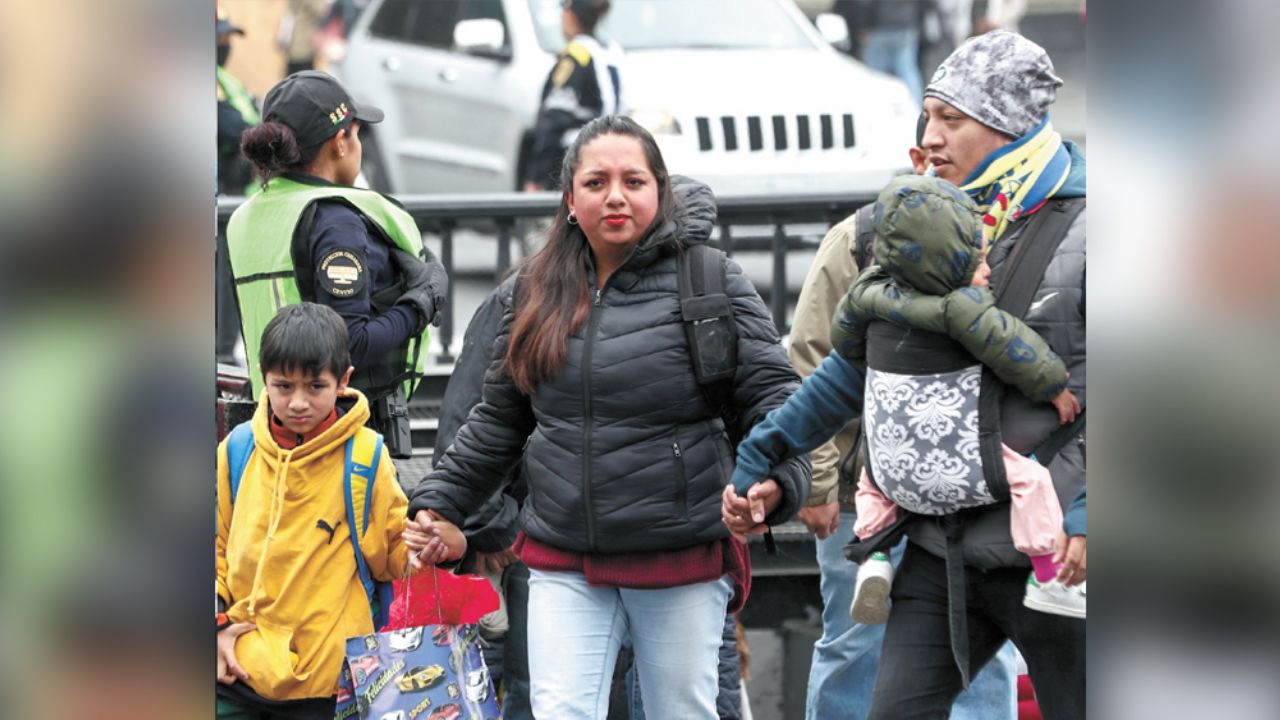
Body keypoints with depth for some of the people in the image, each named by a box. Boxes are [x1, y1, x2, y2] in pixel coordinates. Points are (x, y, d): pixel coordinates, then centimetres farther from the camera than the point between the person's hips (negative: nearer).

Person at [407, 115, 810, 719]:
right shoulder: (537, 292, 8)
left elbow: (773, 392, -7)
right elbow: (498, 420, 18)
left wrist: (775, 478, -25)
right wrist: (437, 503, 14)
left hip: (683, 565, -3)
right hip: (563, 566, 3)